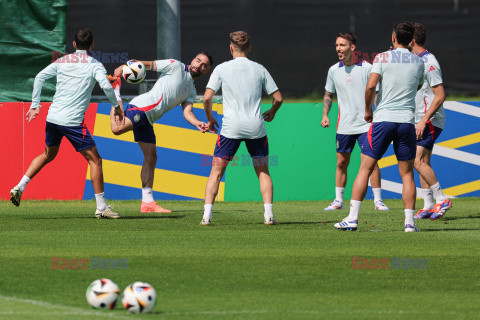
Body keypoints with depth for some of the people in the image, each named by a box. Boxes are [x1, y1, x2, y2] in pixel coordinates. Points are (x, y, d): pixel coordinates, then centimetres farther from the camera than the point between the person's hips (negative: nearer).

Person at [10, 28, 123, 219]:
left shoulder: (62, 62, 11)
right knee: (94, 160, 2)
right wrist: (116, 107, 0)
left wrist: (35, 105, 7)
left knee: (48, 155, 27)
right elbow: (106, 86, -15)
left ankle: (20, 187, 17)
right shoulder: (94, 65, -2)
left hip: (53, 117, 5)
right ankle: (101, 207, -2)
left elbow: (40, 77, 4)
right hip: (73, 121, -5)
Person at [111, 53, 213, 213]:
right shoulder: (175, 66, 3)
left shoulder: (191, 90, 24)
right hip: (141, 106, -8)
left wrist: (198, 124, -12)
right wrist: (122, 67, -14)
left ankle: (148, 202, 9)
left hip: (147, 120, 8)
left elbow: (187, 112, 10)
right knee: (118, 129, -31)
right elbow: (148, 64, -1)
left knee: (151, 158, 6)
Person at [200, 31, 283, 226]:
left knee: (216, 171, 5)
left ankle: (207, 216, -4)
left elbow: (207, 97, -6)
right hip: (256, 126, 2)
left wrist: (210, 119, 11)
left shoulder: (221, 69, 1)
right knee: (263, 172, 13)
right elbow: (278, 98, 8)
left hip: (231, 127, -2)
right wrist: (271, 113, 28)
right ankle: (269, 215, 1)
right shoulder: (259, 69, 6)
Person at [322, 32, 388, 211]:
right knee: (341, 163, 7)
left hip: (365, 123, -4)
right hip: (344, 126, 4)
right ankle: (338, 201, 16)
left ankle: (378, 200, -1)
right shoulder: (334, 70, 6)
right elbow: (328, 95, 19)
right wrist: (325, 115, 6)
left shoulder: (366, 68, -7)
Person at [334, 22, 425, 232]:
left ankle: (353, 217, -2)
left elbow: (371, 86, -12)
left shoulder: (383, 58, -2)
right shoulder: (418, 62, 8)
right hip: (407, 120, 2)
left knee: (365, 168, 3)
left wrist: (368, 110, 4)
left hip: (382, 119, -2)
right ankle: (409, 221, 0)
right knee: (407, 173, 7)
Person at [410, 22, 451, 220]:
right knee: (423, 163, 7)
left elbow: (440, 96, -20)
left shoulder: (429, 63, -15)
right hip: (420, 121, 10)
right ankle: (428, 207, 9)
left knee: (418, 160, -16)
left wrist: (424, 120, -23)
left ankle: (441, 200, -12)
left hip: (430, 120, -10)